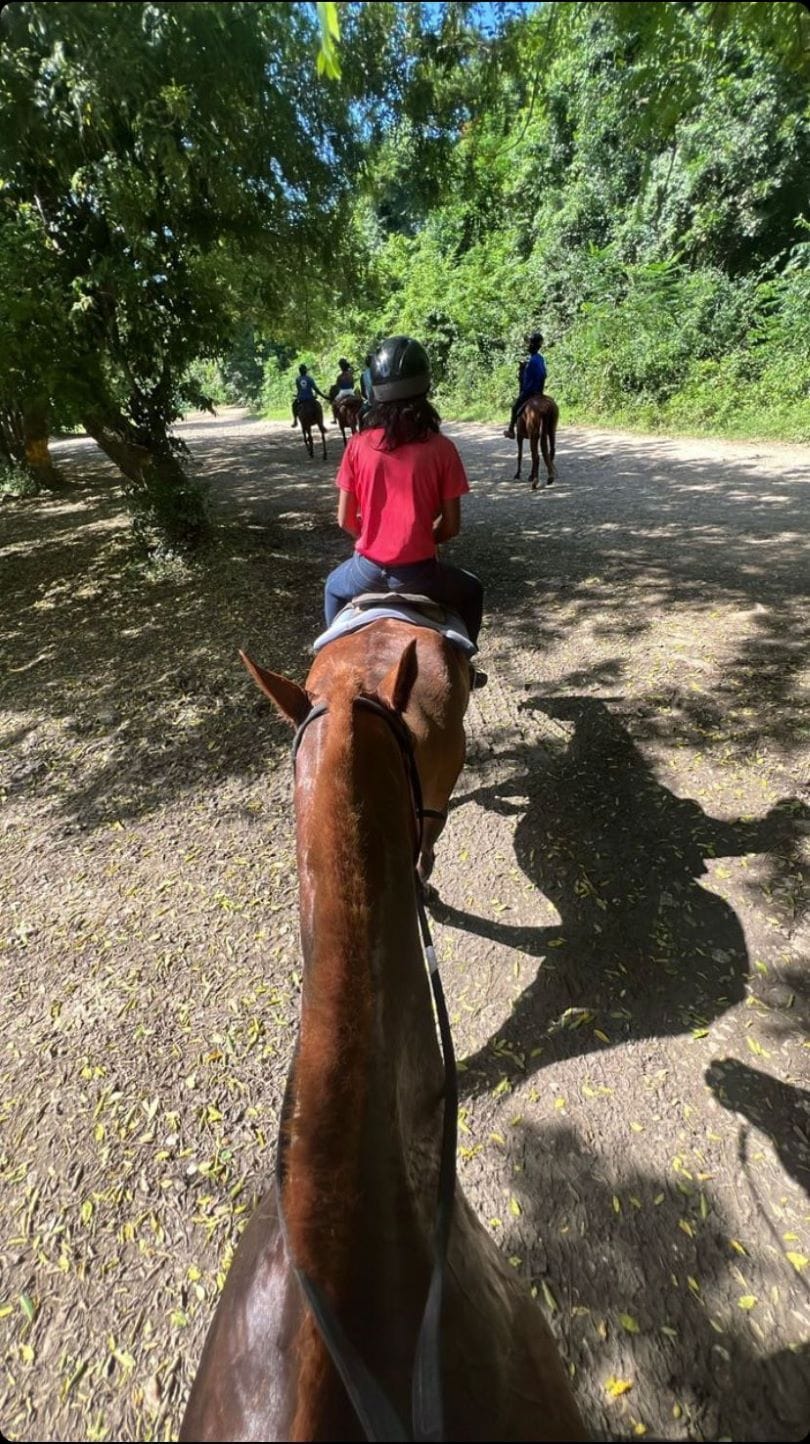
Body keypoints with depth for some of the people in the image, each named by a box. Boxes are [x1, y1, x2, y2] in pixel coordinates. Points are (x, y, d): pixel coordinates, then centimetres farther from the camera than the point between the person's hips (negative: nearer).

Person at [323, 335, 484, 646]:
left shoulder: (358, 445, -2)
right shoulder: (441, 448, -7)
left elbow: (344, 520, 3)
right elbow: (452, 526, -4)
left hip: (368, 570, 2)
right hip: (417, 572, -2)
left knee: (333, 587, 37)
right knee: (471, 591, 30)